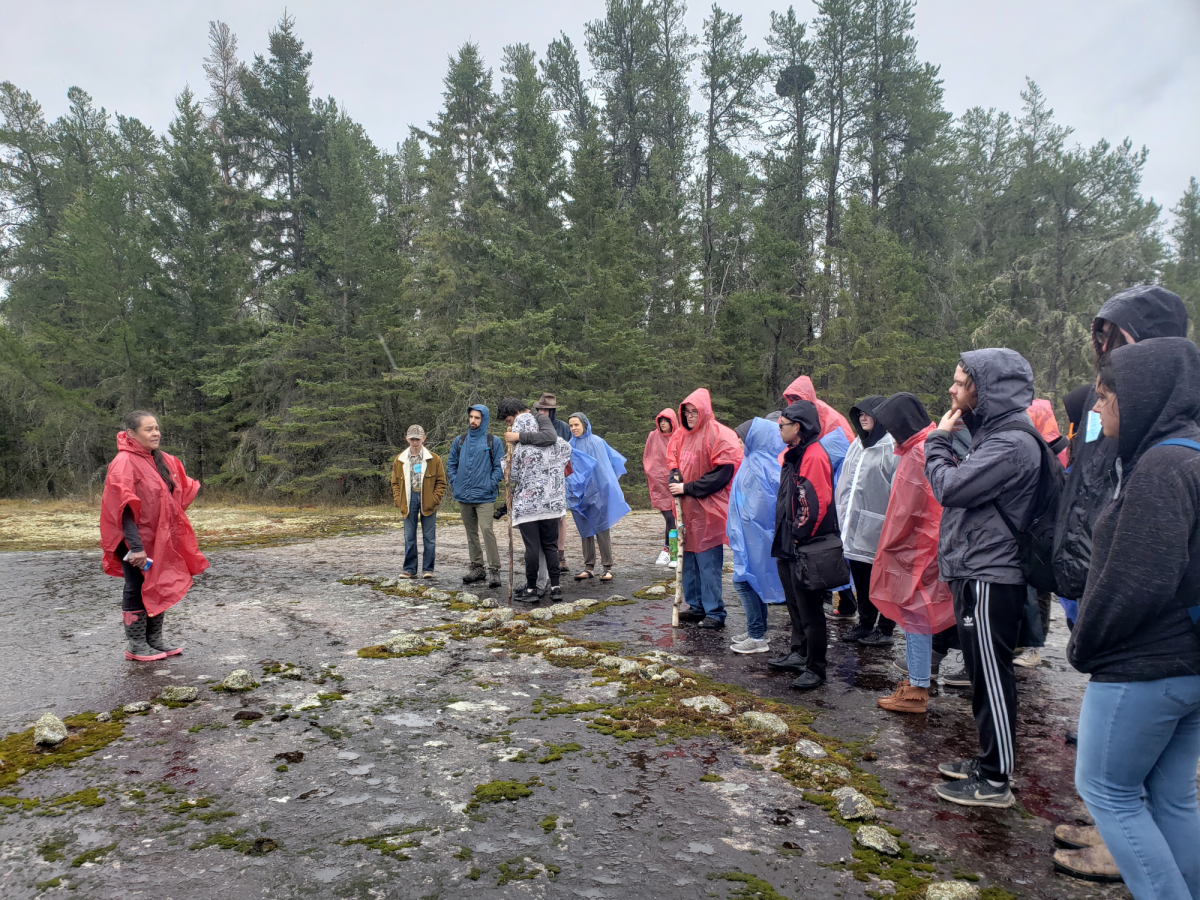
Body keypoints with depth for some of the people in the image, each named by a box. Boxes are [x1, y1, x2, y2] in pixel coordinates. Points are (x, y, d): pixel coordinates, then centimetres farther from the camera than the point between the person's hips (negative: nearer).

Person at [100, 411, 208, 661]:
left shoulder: (163, 461, 8)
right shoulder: (124, 463, -16)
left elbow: (182, 492, 23)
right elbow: (123, 509, -22)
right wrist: (135, 546, -26)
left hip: (161, 540, 8)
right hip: (137, 543, -8)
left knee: (160, 588, 14)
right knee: (137, 590, 3)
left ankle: (155, 640, 26)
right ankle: (135, 645, 15)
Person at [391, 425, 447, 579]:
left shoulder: (434, 459, 0)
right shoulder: (400, 460, 7)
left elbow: (441, 481, 4)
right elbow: (395, 482, 13)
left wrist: (435, 500, -6)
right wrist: (398, 501, 1)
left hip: (427, 502, -2)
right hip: (409, 500, 2)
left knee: (429, 537, 2)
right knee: (409, 537, 7)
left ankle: (428, 569, 11)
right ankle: (410, 569, 16)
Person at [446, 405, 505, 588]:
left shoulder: (493, 442, -1)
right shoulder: (459, 441, 10)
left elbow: (499, 467, -3)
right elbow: (451, 463, 16)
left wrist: (491, 485, -11)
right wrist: (454, 483, 4)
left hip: (484, 497, -5)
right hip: (463, 496, 5)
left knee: (487, 530, -15)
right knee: (471, 532, 12)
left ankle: (494, 569, -9)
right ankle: (477, 567, 23)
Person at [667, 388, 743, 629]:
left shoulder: (718, 435, -11)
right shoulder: (681, 435, 10)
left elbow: (723, 473, -15)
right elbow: (672, 459, 24)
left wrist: (687, 488, -14)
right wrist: (674, 476, -1)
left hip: (707, 510, -7)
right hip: (685, 508, 7)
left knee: (708, 562, -5)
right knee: (688, 559, 12)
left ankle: (715, 613, 3)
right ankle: (696, 606, 23)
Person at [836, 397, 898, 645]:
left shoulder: (892, 446, -13)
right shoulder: (857, 445, 15)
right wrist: (844, 514, 14)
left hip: (878, 526, -8)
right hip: (856, 525, 8)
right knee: (860, 578, 15)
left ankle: (885, 629, 17)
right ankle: (865, 624, 28)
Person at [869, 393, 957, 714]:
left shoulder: (918, 453, -18)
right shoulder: (930, 446, 12)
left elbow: (906, 509, -19)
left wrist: (888, 546, -9)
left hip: (915, 549, -9)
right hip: (917, 547, 9)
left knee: (915, 616, -2)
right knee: (914, 615, 17)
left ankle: (917, 691, 7)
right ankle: (915, 679, 27)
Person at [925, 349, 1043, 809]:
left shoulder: (1013, 443, -19)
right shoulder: (992, 434, 14)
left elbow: (949, 488, -21)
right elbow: (960, 487, 16)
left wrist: (938, 442, -9)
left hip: (990, 580, -10)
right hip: (976, 574, 10)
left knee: (992, 679, 0)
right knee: (983, 675, 19)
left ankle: (995, 781, 13)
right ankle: (988, 760, 33)